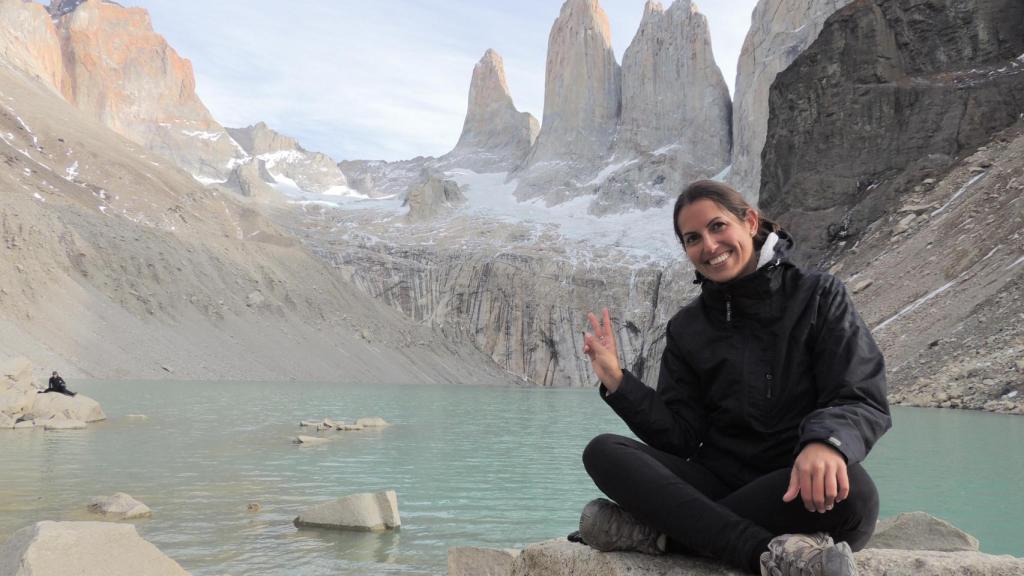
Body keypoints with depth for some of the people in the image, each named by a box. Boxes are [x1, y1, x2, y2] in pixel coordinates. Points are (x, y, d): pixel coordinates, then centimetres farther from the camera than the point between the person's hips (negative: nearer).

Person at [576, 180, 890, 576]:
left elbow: (863, 401, -10)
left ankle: (659, 531, -26)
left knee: (848, 491, -37)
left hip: (802, 494, -3)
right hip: (717, 485, 3)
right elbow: (681, 437, 5)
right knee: (603, 453, -19)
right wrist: (618, 383, -8)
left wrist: (826, 442, -33)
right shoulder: (686, 329, 11)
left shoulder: (818, 296, 1)